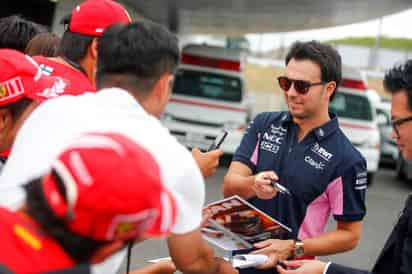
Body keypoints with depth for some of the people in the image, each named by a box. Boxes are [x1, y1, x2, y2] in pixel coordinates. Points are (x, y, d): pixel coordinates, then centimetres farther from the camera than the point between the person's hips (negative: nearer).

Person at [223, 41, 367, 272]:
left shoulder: (346, 159, -14)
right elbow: (229, 187, -8)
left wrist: (293, 248, -21)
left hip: (289, 266, -4)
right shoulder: (264, 125, -3)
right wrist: (253, 185, -30)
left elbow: (350, 235, -9)